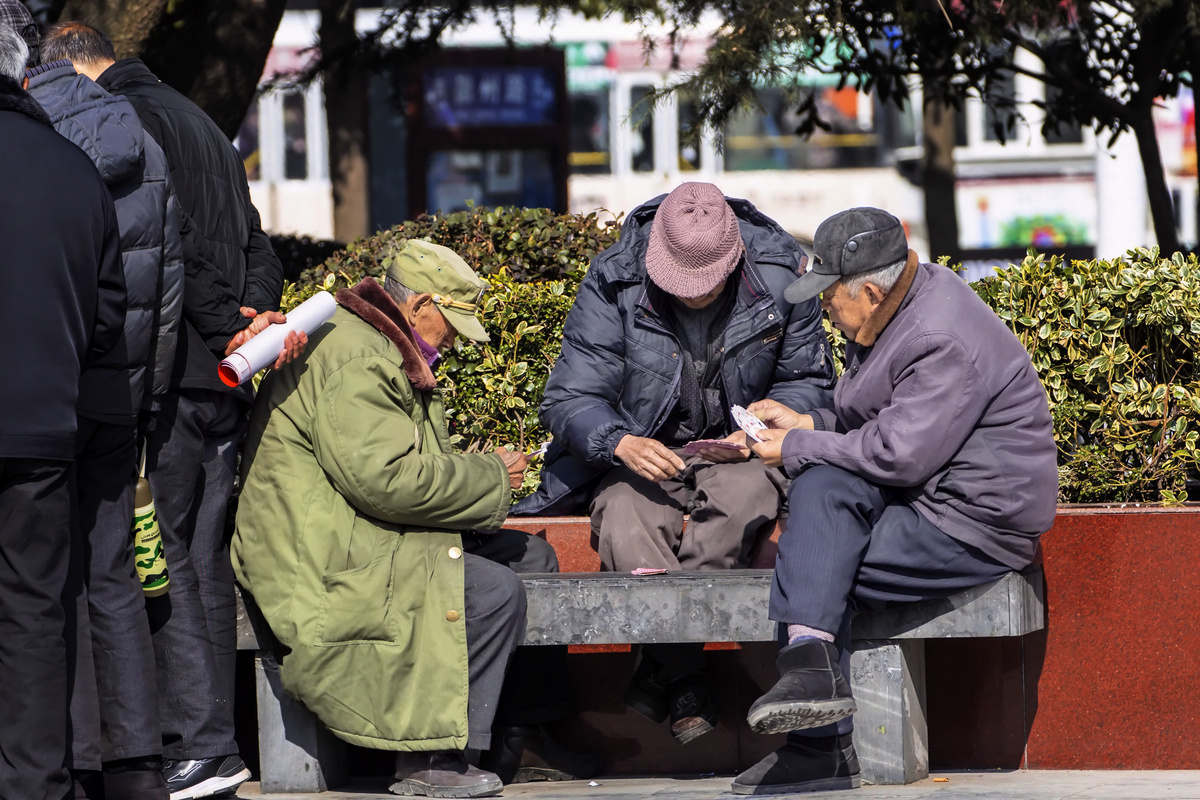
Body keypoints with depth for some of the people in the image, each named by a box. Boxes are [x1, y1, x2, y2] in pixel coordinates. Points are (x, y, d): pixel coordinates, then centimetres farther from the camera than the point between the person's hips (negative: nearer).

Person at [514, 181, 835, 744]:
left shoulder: (780, 279, -6)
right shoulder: (612, 286, -10)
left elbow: (808, 381, 7)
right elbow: (569, 400, -10)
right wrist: (621, 443, -31)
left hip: (737, 453, 0)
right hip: (644, 456, 0)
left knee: (743, 495, -37)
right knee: (626, 527, -35)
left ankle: (659, 669, -29)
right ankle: (688, 682, -28)